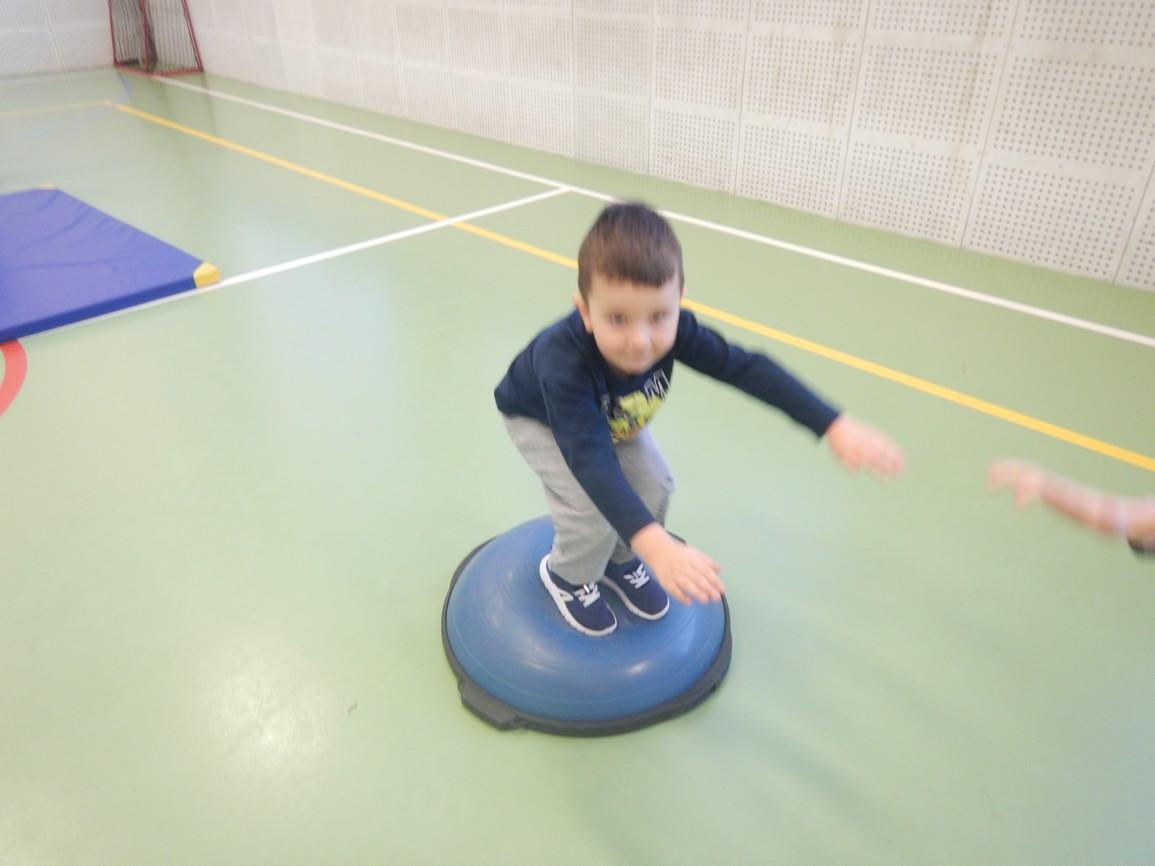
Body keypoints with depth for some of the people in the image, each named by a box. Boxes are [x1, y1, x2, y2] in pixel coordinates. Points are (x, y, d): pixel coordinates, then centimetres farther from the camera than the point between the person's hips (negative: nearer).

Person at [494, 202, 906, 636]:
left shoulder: (673, 330, -34)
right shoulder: (565, 363, -47)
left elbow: (746, 368, -29)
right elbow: (591, 460, -55)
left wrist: (835, 426, -36)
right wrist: (655, 545, -66)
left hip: (611, 417, 5)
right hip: (539, 420, -5)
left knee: (654, 485, -5)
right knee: (594, 508, -20)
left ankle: (619, 561, 26)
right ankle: (567, 575, 14)